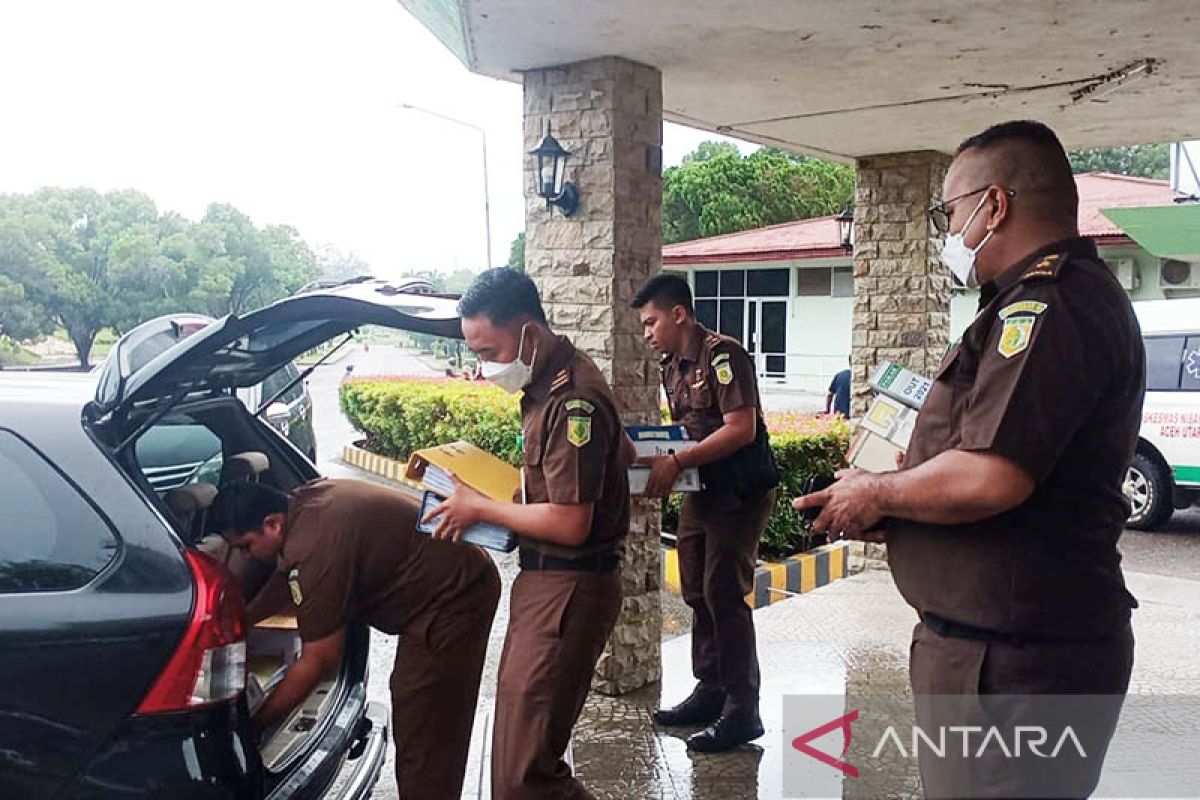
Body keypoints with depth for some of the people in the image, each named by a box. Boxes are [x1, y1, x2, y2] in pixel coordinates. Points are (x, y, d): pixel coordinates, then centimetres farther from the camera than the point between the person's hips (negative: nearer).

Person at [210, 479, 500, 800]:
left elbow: (319, 660, -16)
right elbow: (286, 583, 23)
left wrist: (255, 721, -6)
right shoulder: (303, 501, 3)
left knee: (424, 737, -5)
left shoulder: (316, 551, -25)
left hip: (452, 597, -10)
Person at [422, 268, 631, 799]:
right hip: (543, 578, 10)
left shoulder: (572, 400, -21)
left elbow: (569, 524, -24)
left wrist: (481, 507, -10)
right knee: (522, 743, 15)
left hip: (568, 589, -10)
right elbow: (623, 455, 23)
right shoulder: (549, 384, 10)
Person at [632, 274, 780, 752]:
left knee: (724, 595, -6)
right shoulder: (672, 366, 10)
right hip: (701, 489, 9)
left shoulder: (722, 354, -17)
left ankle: (743, 711, 4)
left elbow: (741, 429, -24)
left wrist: (677, 462, -28)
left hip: (741, 491, -9)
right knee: (697, 594, 13)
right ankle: (711, 692, 27)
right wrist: (657, 462, -2)